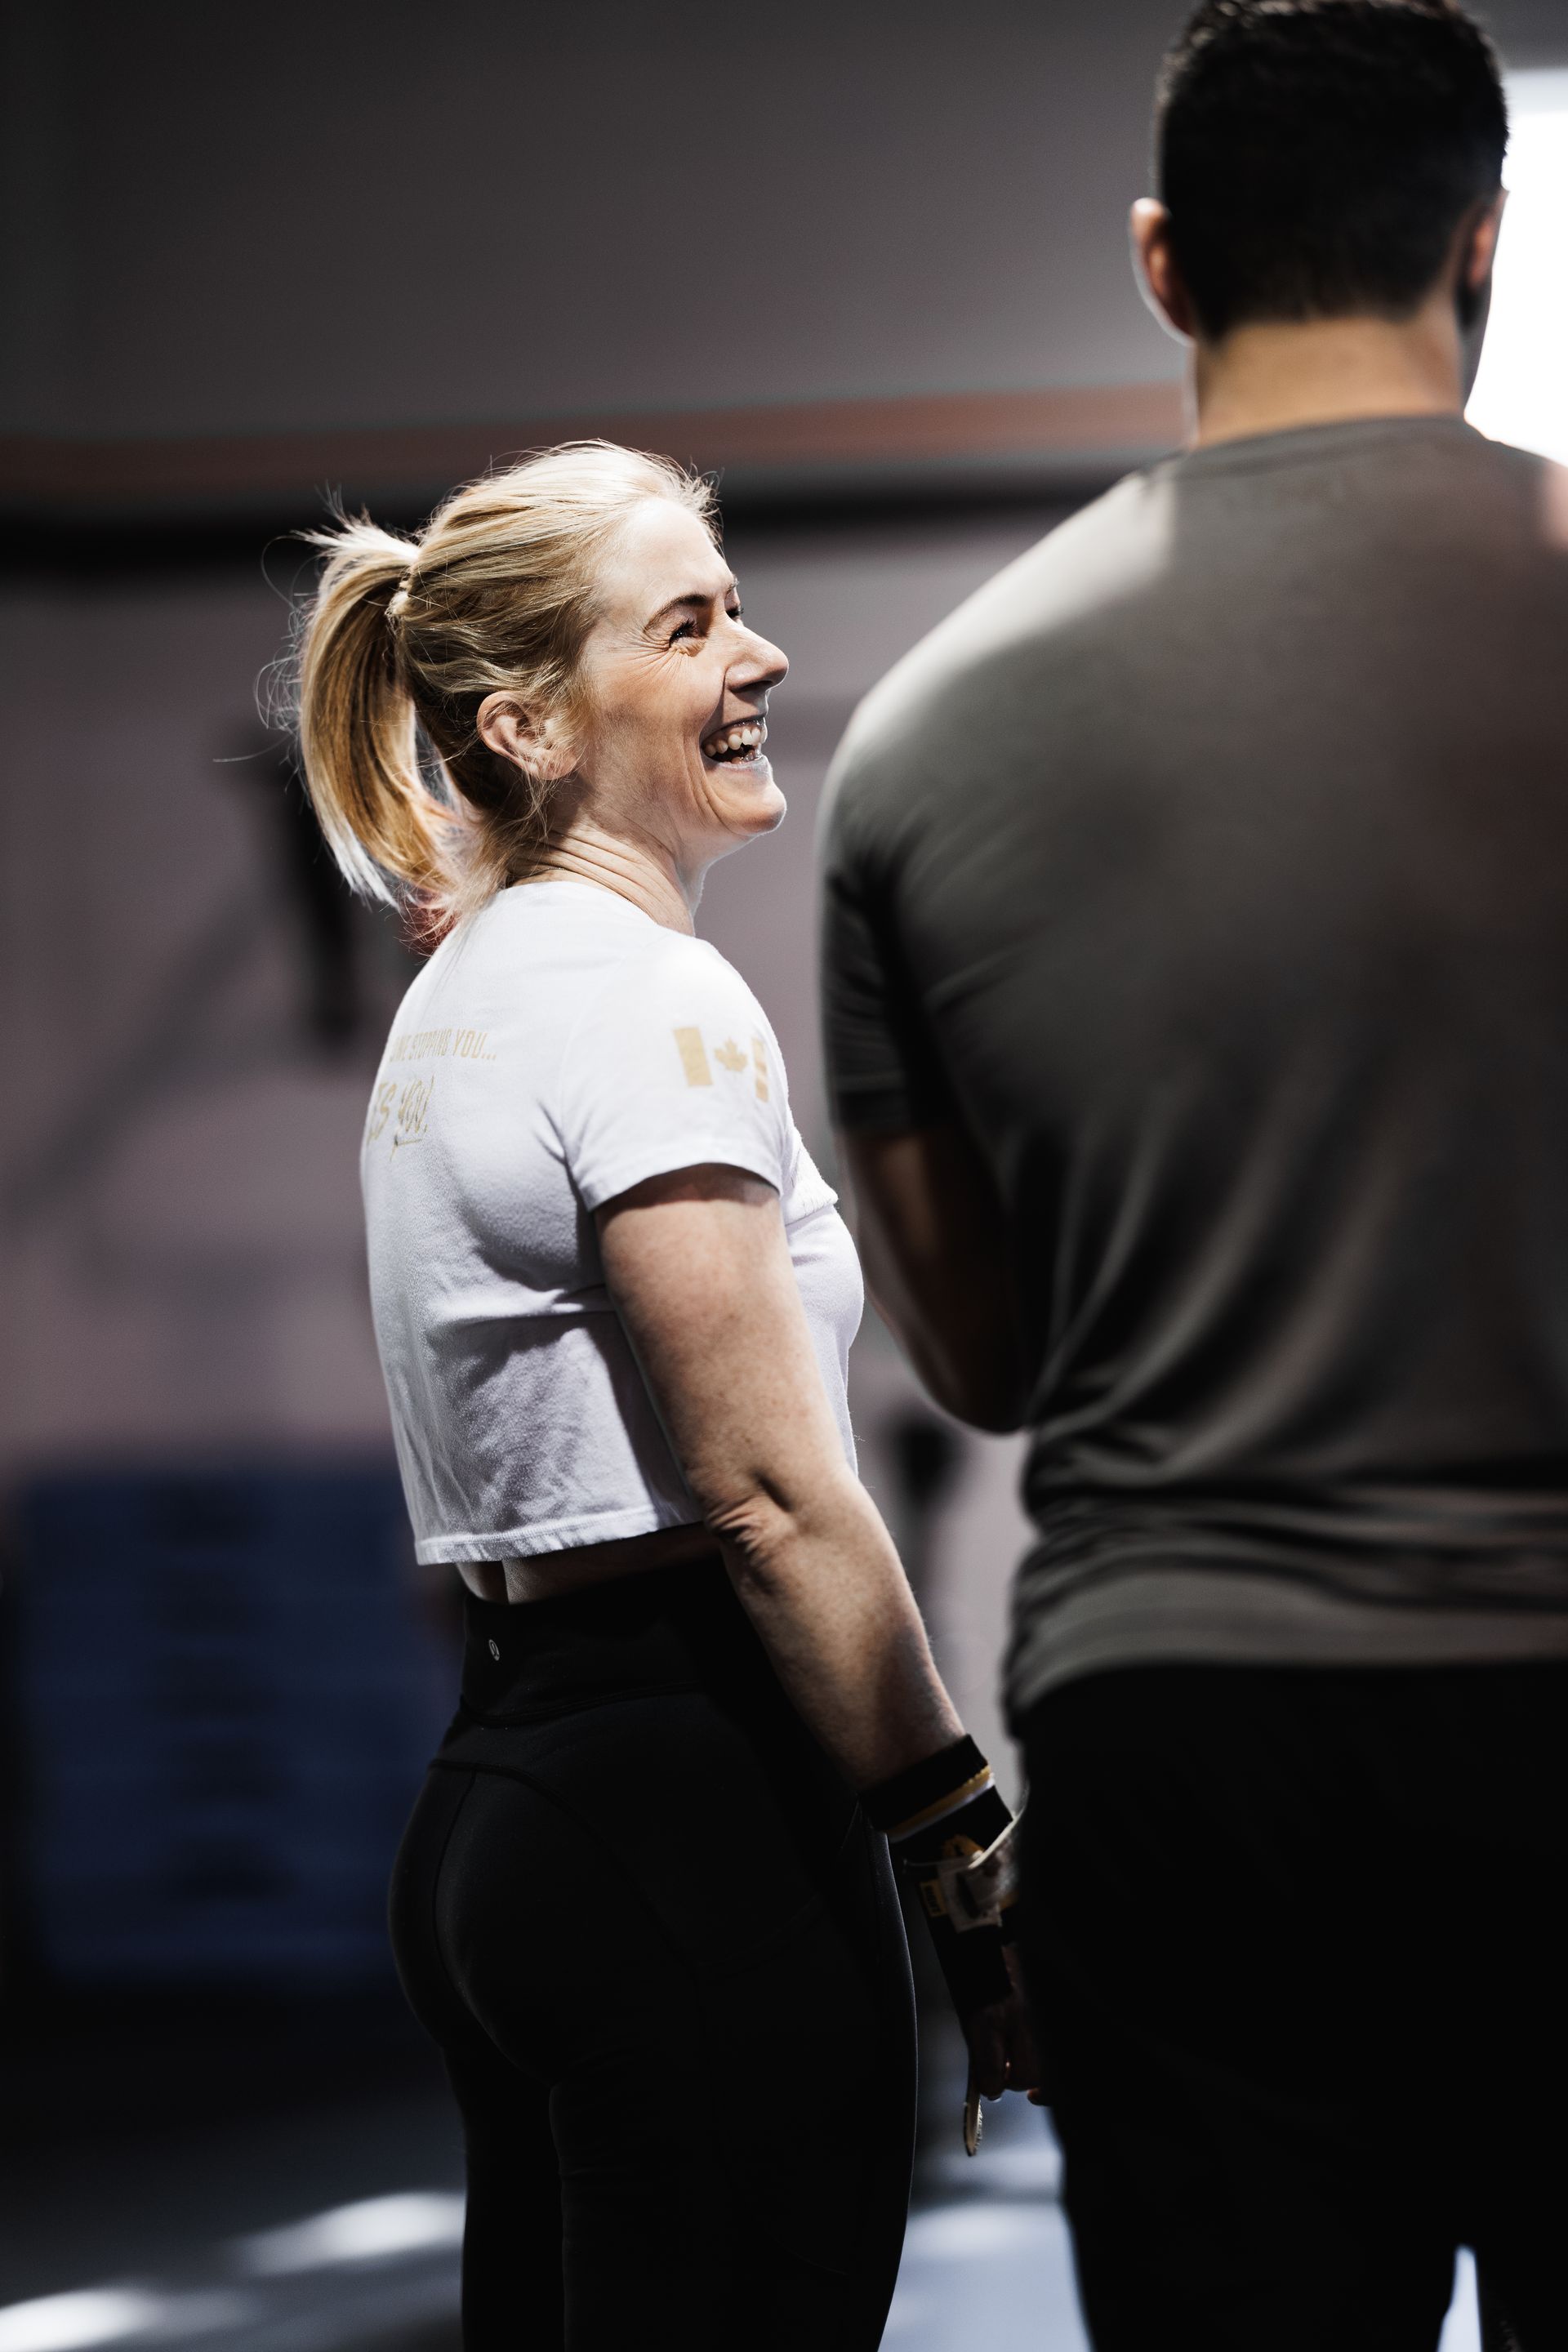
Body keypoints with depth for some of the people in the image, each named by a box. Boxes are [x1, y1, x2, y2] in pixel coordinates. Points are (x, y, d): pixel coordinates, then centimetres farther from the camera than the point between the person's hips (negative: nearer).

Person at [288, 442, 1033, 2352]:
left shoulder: (461, 993, 17)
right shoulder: (649, 1000, -12)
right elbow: (774, 1498, -18)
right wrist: (975, 1870, -15)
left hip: (494, 1807, 10)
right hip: (690, 1810, -10)